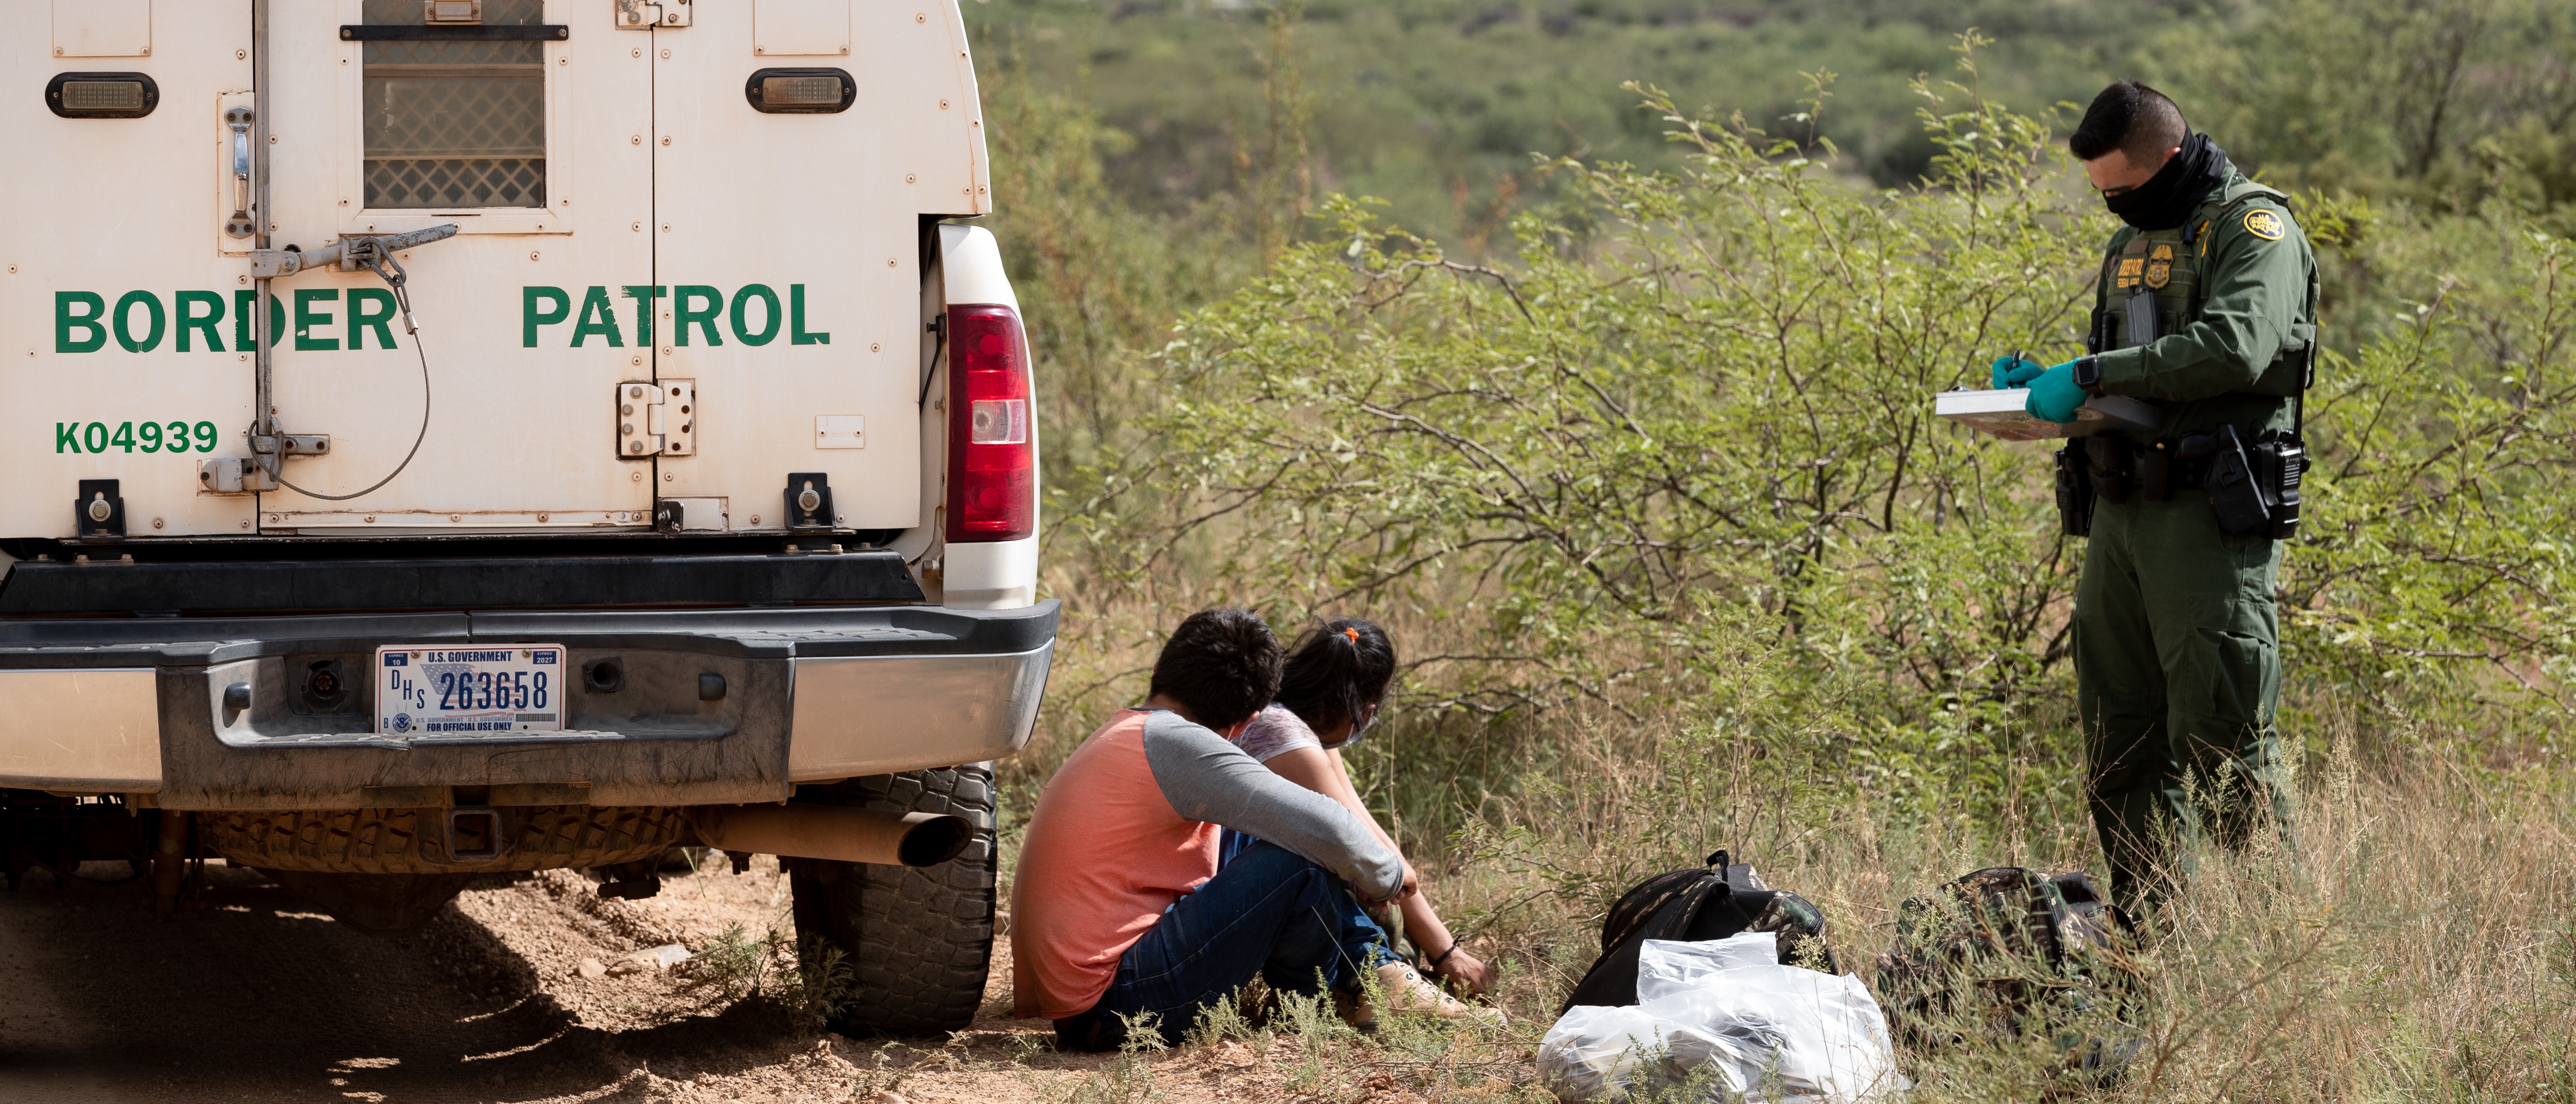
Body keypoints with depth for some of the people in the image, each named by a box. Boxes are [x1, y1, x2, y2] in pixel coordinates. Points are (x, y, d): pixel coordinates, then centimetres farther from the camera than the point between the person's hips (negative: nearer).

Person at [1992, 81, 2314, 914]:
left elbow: (2236, 346, -23)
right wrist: (2042, 386, 7)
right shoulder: (2131, 244, 20)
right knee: (2120, 741, 7)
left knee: (2221, 736, -10)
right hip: (2121, 509, 8)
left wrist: (2092, 375, -22)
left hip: (2213, 512, -8)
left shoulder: (2254, 229, -6)